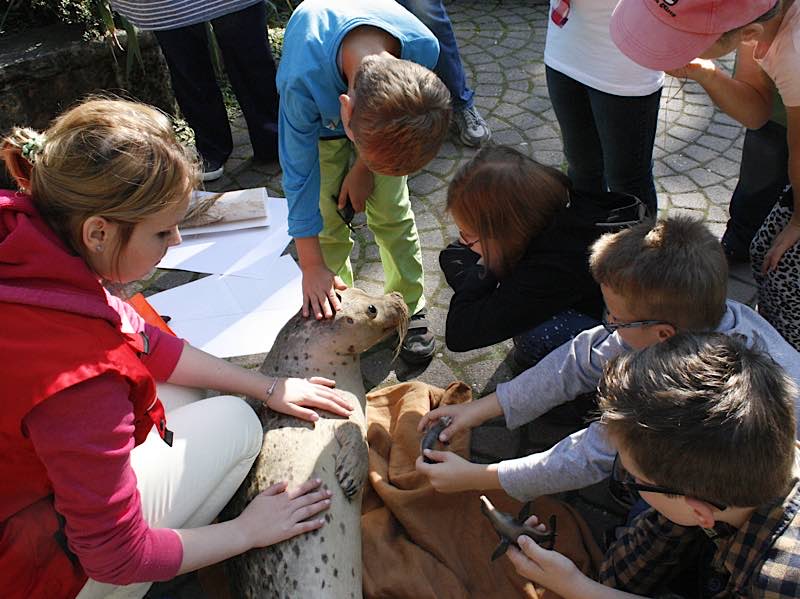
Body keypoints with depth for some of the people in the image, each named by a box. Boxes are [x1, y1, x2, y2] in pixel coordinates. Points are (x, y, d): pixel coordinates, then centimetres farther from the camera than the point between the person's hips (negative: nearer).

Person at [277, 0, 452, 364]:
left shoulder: (424, 48, -37)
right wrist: (312, 267, -23)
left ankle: (410, 306, 17)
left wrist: (362, 169, -8)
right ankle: (335, 313, 16)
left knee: (391, 210, -2)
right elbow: (299, 175, -29)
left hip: (381, 110, 2)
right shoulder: (302, 79, -44)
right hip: (319, 118, -1)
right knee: (328, 221, -5)